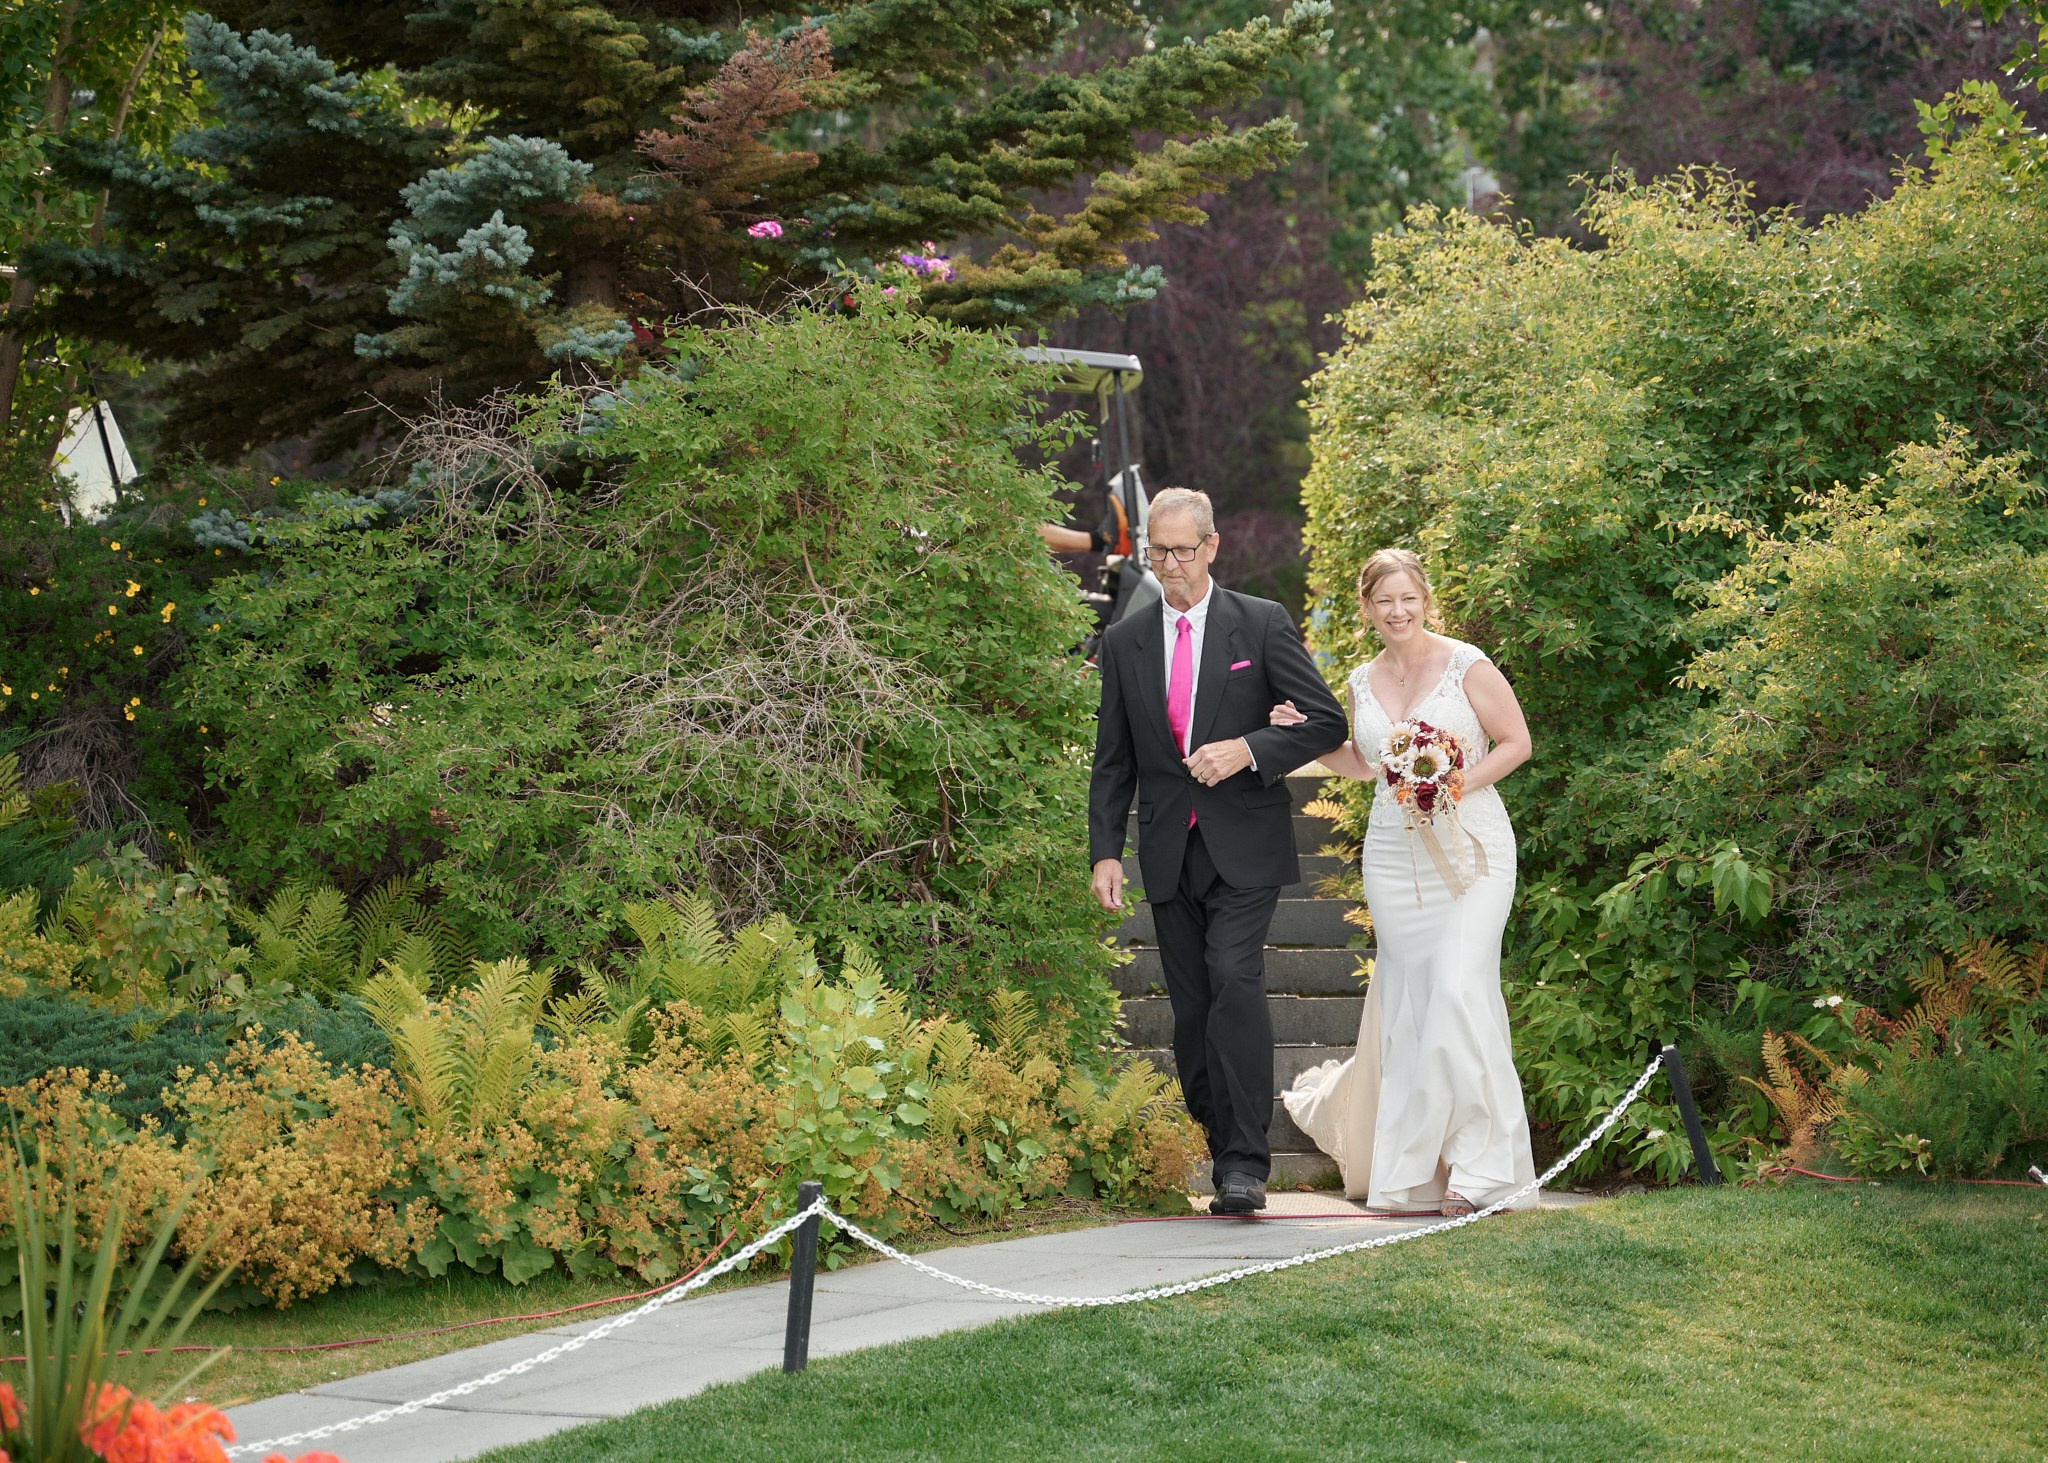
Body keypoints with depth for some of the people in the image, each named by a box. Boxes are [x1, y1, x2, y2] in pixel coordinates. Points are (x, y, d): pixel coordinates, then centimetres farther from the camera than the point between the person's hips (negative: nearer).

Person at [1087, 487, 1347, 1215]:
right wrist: (1105, 851, 3)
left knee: (1235, 981, -18)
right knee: (1190, 1006, 5)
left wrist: (1249, 749, -15)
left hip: (1244, 847, -4)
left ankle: (1245, 1163, -17)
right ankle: (1216, 1143, 15)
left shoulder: (1262, 624, 1)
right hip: (1168, 849, 4)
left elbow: (1326, 721, 0)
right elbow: (1113, 759, 12)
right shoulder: (1125, 642, 10)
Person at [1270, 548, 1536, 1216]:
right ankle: (1413, 1161, 17)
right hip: (1393, 854, 5)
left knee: (1461, 989, -16)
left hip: (1469, 844, -5)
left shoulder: (1466, 664, -4)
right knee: (1407, 998, 5)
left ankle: (1477, 1161, -10)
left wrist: (1458, 786, -14)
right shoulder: (1363, 682, 11)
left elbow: (1516, 741, -1)